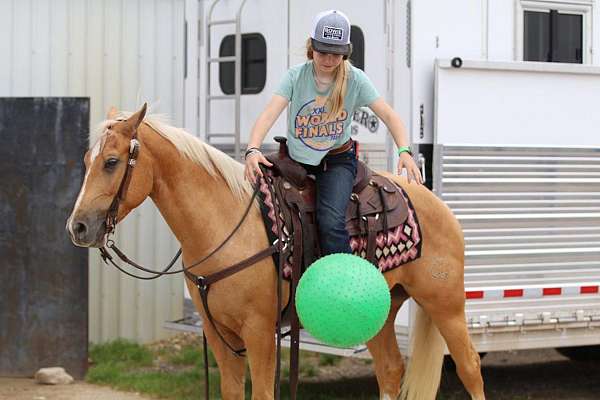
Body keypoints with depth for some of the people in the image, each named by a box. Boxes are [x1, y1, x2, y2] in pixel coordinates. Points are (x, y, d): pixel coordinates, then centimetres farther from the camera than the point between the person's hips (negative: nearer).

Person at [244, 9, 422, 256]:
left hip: (338, 160, -2)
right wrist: (252, 150, -37)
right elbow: (269, 114, -19)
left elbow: (388, 115, -7)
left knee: (331, 222, -27)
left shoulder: (355, 80, -6)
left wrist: (404, 151, -26)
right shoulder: (296, 76, -7)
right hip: (298, 160, 2)